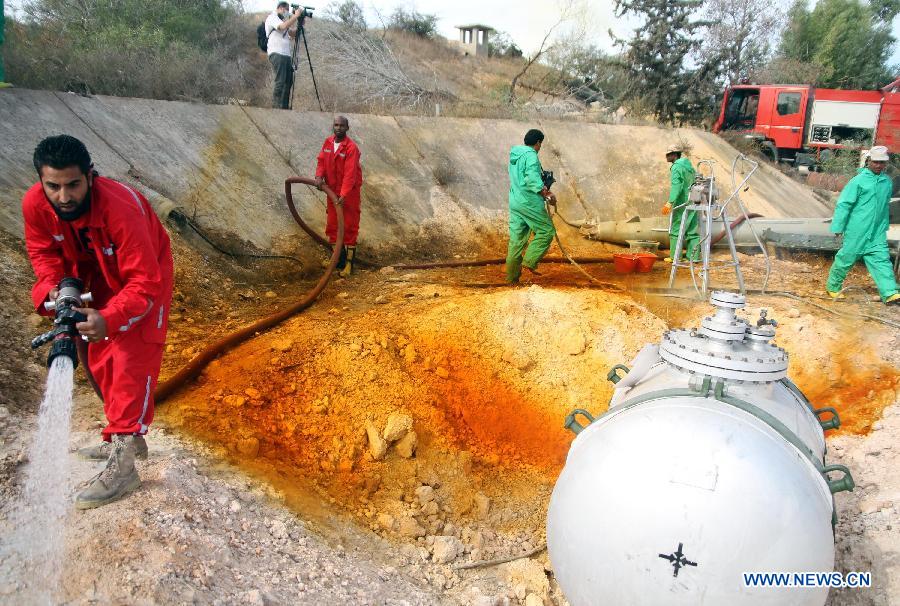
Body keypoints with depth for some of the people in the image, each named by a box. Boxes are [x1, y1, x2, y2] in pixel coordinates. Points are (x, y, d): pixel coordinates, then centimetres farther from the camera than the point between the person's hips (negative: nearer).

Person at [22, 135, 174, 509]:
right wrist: (55, 287, -22)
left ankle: (123, 464, -11)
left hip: (146, 276, -6)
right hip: (98, 277, 7)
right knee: (99, 358, 11)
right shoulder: (34, 204, -24)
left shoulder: (121, 209, -40)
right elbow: (42, 250, -3)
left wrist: (110, 320, -51)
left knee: (131, 361, -13)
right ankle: (124, 438, 27)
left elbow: (144, 282, -38)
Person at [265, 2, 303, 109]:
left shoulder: (281, 19, 25)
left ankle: (284, 107, 7)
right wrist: (295, 16, -12)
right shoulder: (272, 17, 0)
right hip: (276, 53, -9)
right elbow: (283, 26, -18)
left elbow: (292, 34, 21)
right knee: (280, 82, -13)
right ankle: (277, 107, -13)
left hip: (286, 55, 9)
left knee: (288, 81, 5)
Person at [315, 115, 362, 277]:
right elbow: (321, 160, 5)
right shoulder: (328, 142, 2)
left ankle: (349, 262, 7)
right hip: (332, 189, 7)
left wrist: (344, 195, -31)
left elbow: (350, 174, -24)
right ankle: (338, 258, 26)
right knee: (332, 223, 12)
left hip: (349, 192, -7)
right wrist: (319, 176, -16)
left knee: (349, 225, -1)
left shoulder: (351, 147, -19)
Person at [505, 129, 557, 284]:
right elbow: (533, 180, -21)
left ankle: (512, 276, 10)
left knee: (516, 239, 9)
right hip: (529, 202, -8)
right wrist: (547, 195, -16)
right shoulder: (531, 155, -11)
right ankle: (530, 261, -4)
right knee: (547, 231, 4)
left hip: (514, 202, 8)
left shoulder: (514, 154, 15)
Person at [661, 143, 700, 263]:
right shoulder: (689, 166, 17)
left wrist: (670, 202, -28)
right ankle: (693, 256, 9)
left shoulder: (676, 167, -10)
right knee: (692, 230, 8)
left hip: (682, 203, -8)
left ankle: (675, 256, 0)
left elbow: (676, 186, -22)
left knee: (675, 229, -1)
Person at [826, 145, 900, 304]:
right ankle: (833, 287, 22)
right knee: (846, 258, 5)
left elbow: (884, 206, 22)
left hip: (877, 233, 5)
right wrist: (838, 227, -13)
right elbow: (843, 205, -10)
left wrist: (884, 226, 24)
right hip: (856, 232, -5)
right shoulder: (859, 181, -9)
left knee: (881, 261, -4)